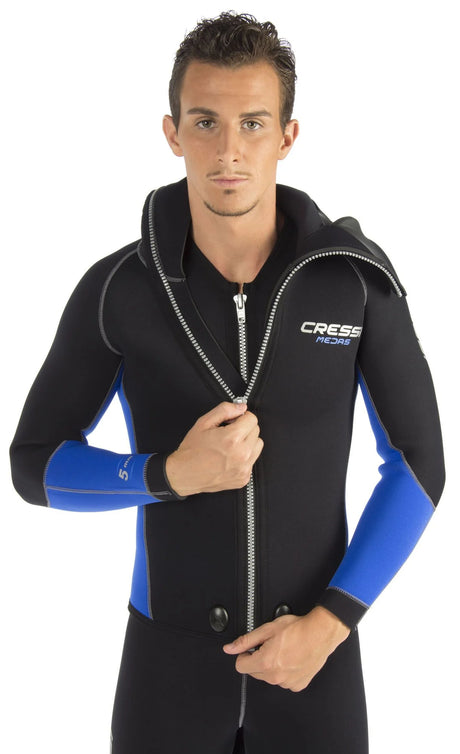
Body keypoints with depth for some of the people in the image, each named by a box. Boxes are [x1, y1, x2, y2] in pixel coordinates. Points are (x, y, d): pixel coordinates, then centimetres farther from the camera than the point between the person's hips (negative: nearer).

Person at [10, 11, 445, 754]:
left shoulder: (359, 277, -14)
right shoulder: (114, 289, -14)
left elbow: (418, 465, -5)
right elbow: (36, 466, -4)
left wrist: (329, 623, -16)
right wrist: (173, 474, -24)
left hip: (311, 643, 0)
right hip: (172, 651, 0)